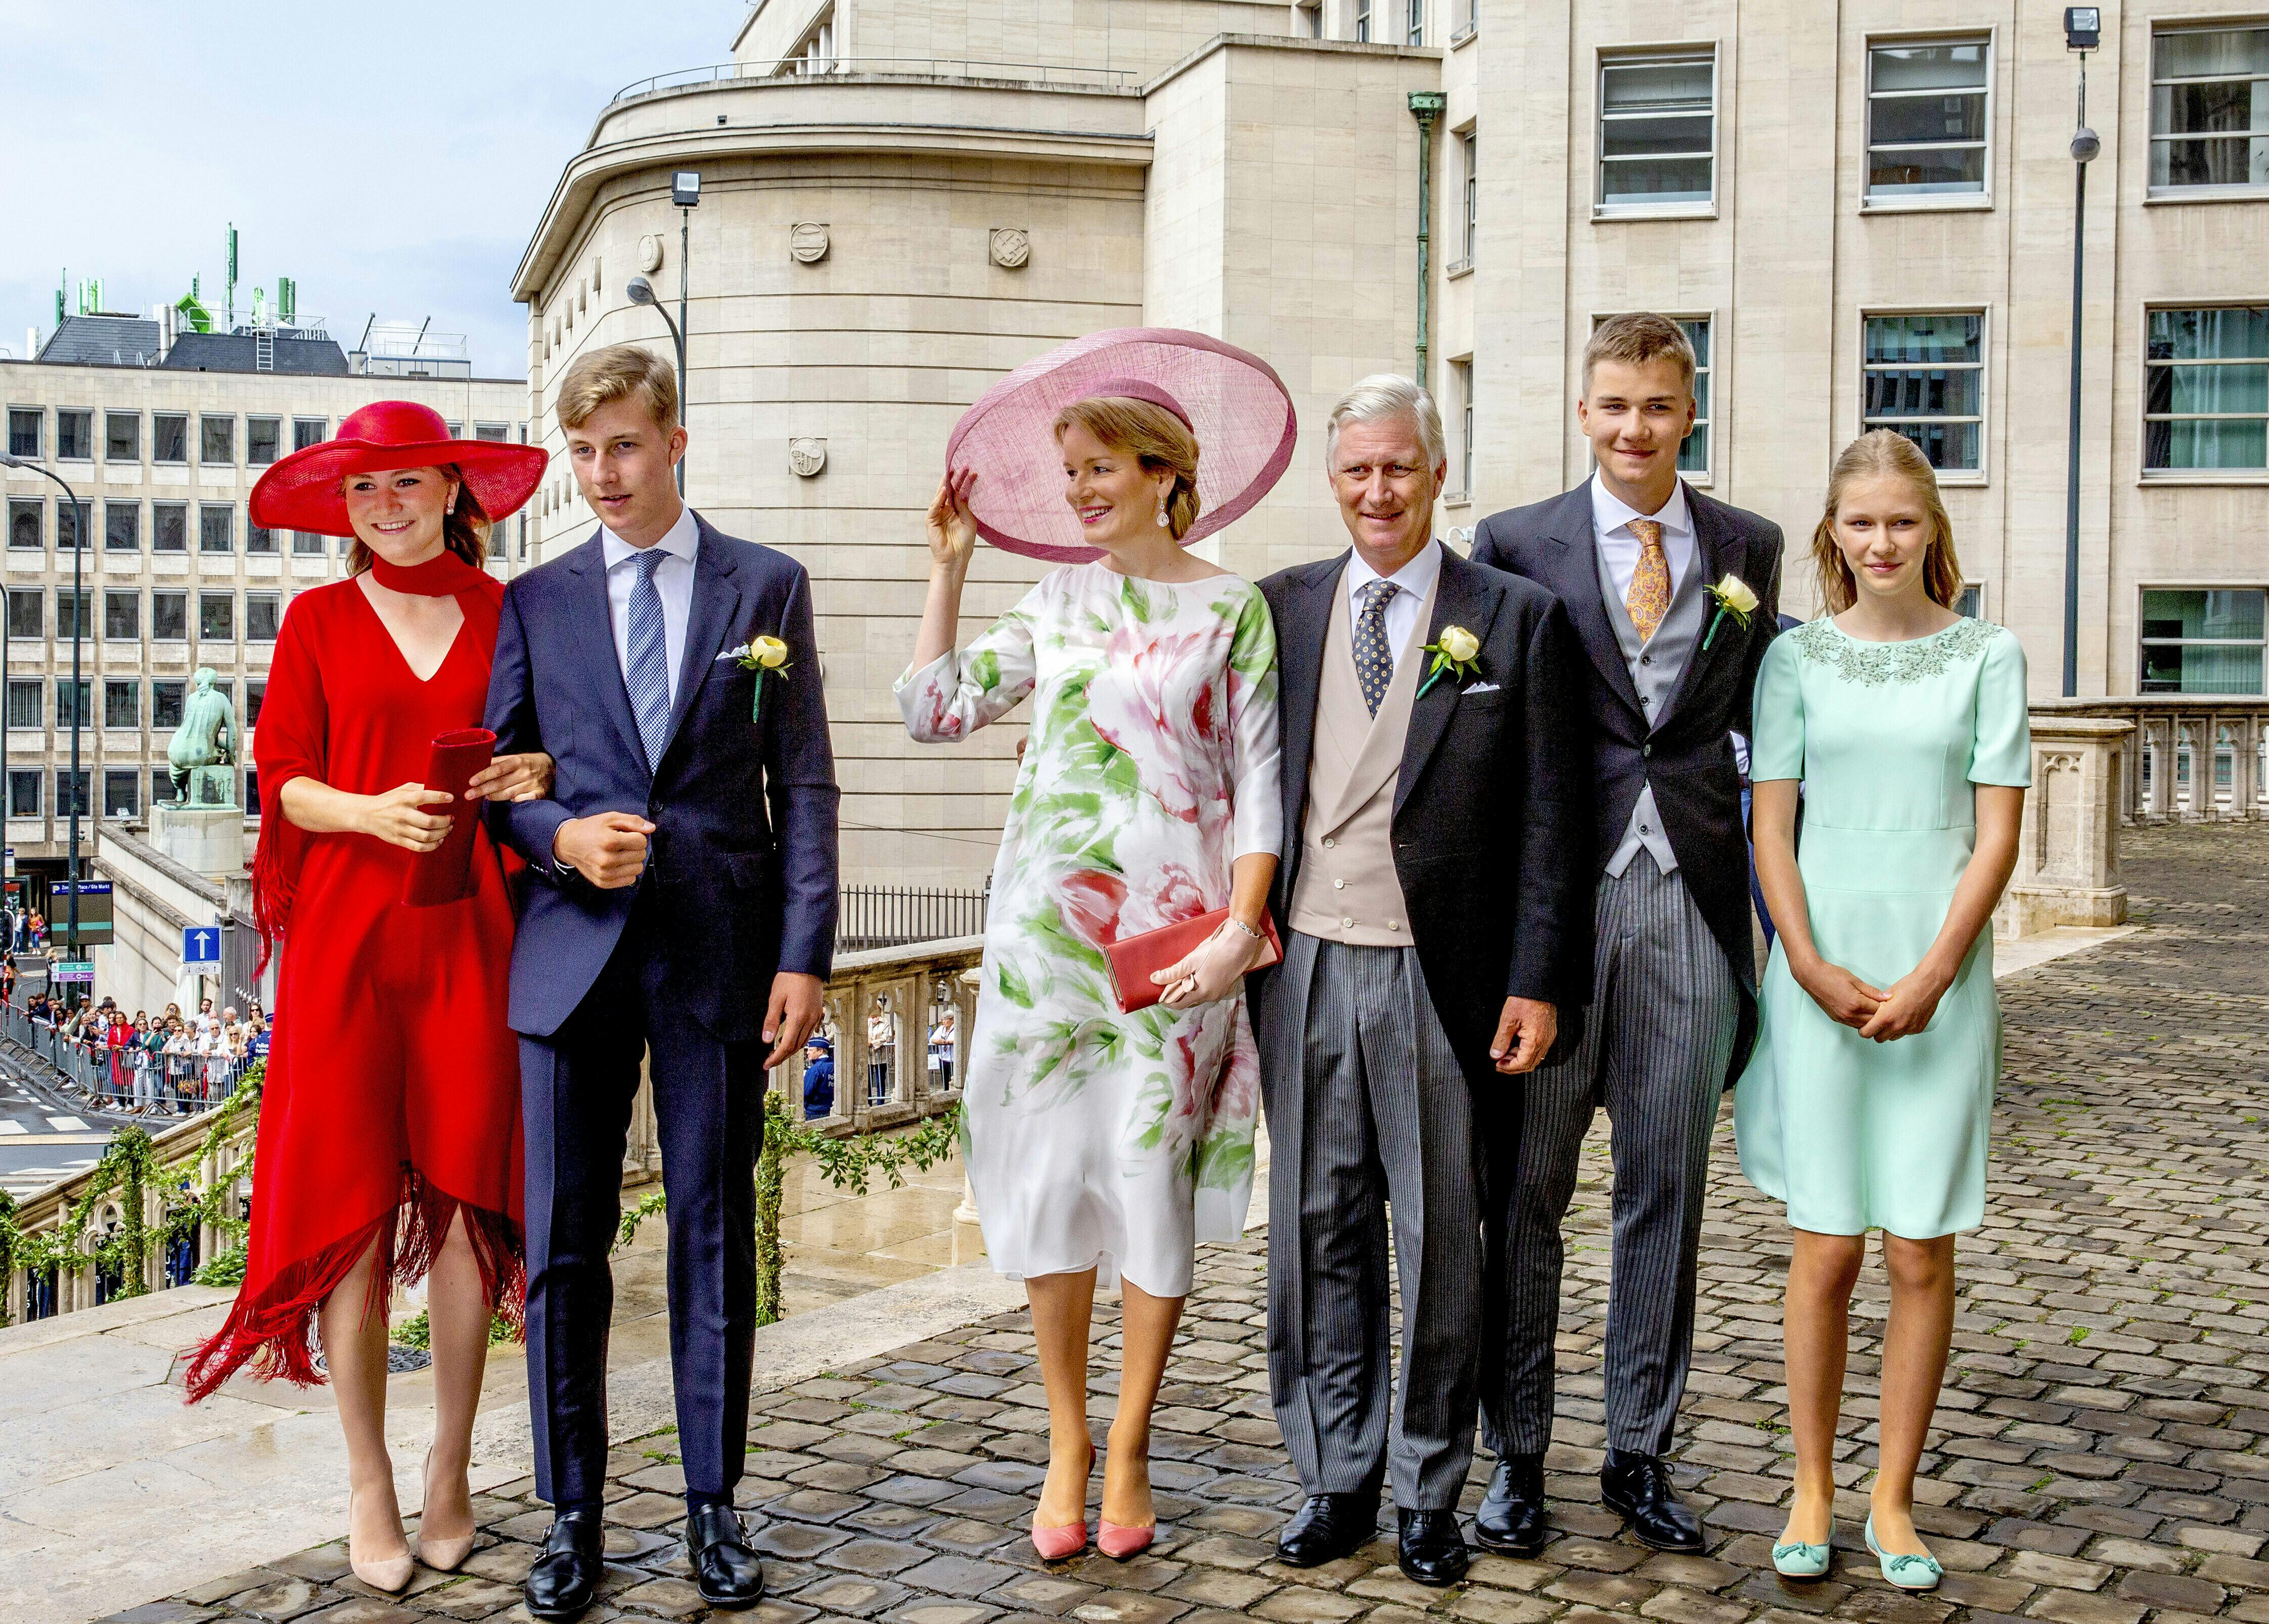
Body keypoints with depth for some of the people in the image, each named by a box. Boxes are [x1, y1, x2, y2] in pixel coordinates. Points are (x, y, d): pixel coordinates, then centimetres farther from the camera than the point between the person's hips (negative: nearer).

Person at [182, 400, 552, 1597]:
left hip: (470, 933, 1)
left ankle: (450, 1472, 14)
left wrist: (539, 775, -8)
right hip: (348, 935, 0)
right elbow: (284, 779, 5)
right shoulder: (319, 620, 8)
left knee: (463, 1195, 1)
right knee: (351, 1195, -1)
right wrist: (369, 810, -14)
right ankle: (368, 1485, 10)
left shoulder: (505, 615, 9)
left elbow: (540, 753, 15)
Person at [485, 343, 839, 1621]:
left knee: (717, 1235, 6)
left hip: (718, 953, -1)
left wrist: (804, 955, -4)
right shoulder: (536, 600, 10)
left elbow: (804, 783, 3)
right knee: (563, 1243, 3)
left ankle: (715, 1507, 18)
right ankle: (573, 1515, 16)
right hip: (574, 953, 1)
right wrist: (561, 838, -11)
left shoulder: (767, 586, 7)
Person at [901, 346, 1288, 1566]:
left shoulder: (1233, 609, 1)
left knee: (1153, 1180, 2)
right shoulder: (1056, 603, 11)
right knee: (1046, 1177, 5)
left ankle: (1128, 1446, 17)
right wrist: (949, 566, 6)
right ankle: (1065, 1442, 19)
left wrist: (1239, 930, -10)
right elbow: (933, 709, 7)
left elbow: (1260, 785, -2)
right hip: (1046, 925, 3)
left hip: (1175, 938, -3)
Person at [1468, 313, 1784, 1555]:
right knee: (1528, 1186, 5)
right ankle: (1517, 1455, 18)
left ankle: (1639, 1452, 23)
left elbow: (1760, 720, 15)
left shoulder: (1747, 547, 10)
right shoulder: (1517, 545, 3)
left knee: (1667, 1188, 9)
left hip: (1691, 900, 2)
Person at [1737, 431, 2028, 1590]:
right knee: (1825, 1249, 2)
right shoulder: (1797, 658, 5)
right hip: (1821, 973, 0)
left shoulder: (1986, 654, 3)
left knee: (1921, 1254, 3)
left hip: (1940, 977, 0)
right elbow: (1771, 830, 3)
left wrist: (1928, 979, -9)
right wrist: (1813, 968, -8)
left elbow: (1997, 835, 0)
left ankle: (1891, 1498, 15)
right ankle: (1812, 1489, 14)